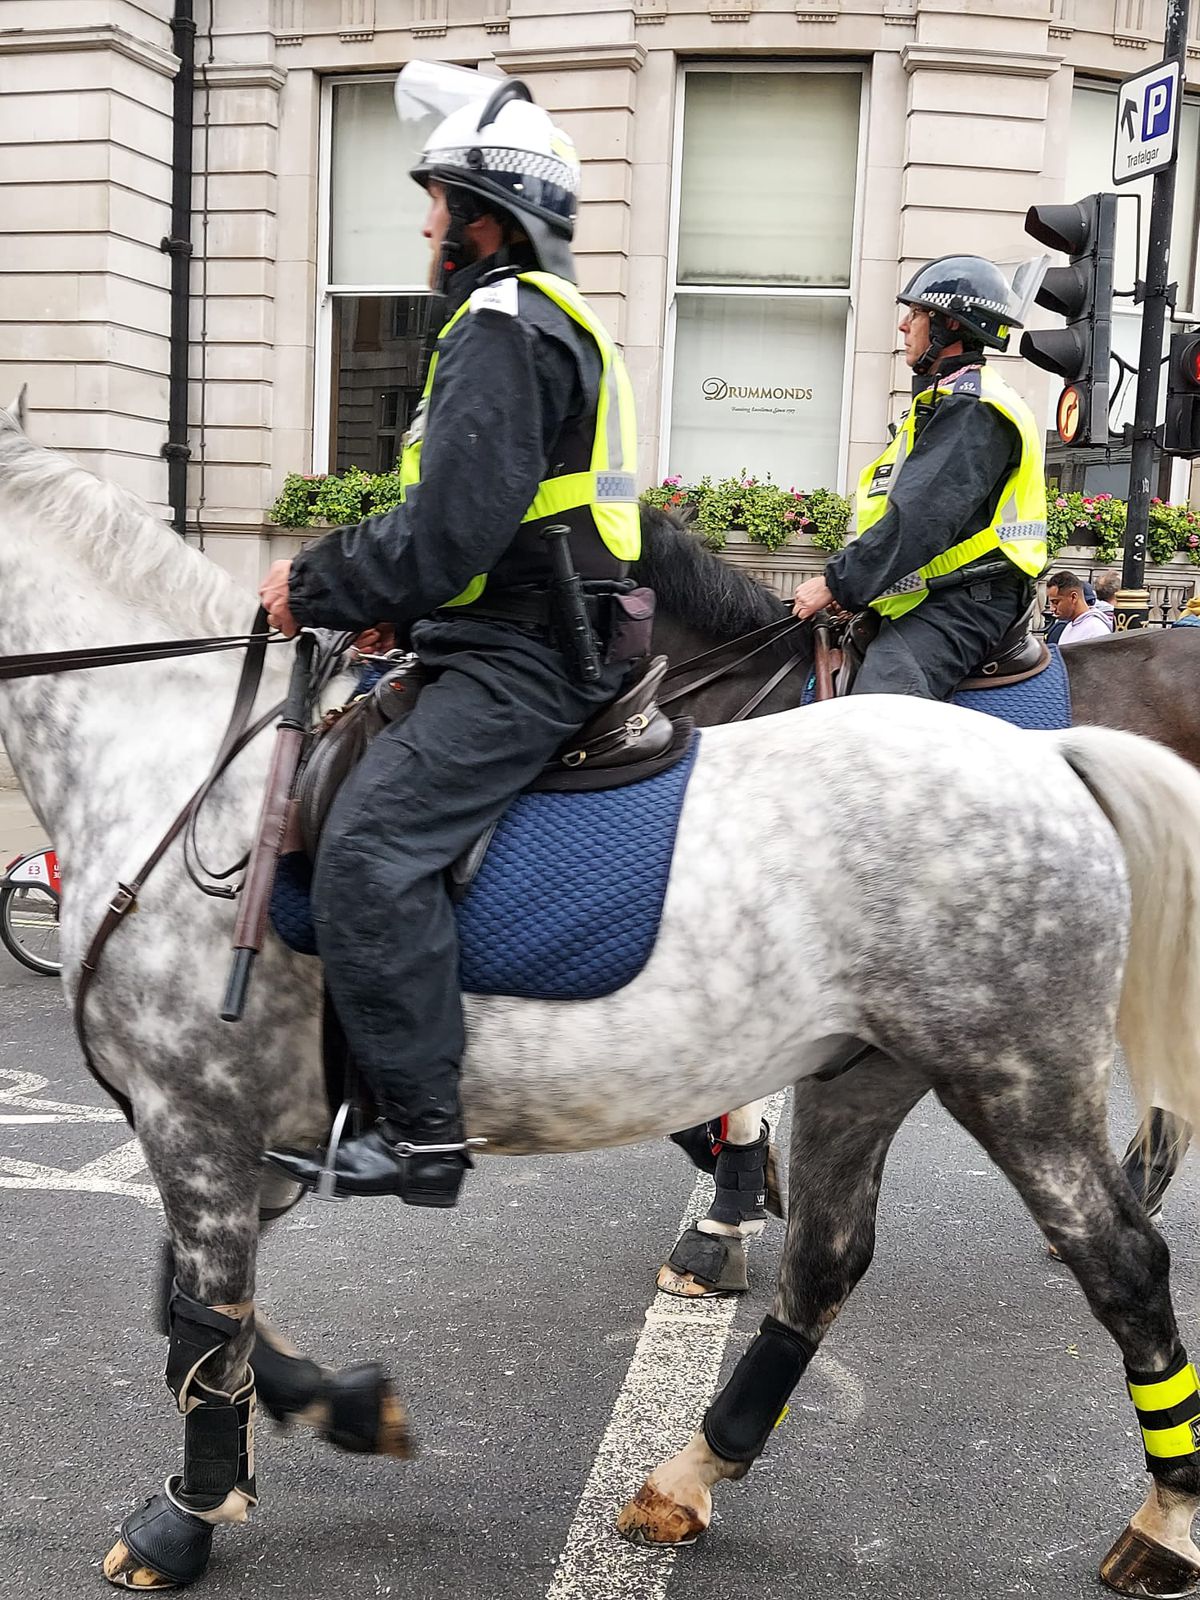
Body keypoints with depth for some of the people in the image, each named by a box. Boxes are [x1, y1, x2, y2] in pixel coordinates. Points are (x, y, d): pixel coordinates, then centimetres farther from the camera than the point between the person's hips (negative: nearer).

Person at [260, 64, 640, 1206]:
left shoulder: (504, 324, -13)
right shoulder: (551, 319, 22)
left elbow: (452, 530, -23)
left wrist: (317, 584, -10)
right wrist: (397, 604, 14)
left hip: (522, 662, -11)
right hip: (541, 641, 11)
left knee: (369, 842, -24)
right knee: (330, 781, 17)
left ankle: (423, 1129, -20)